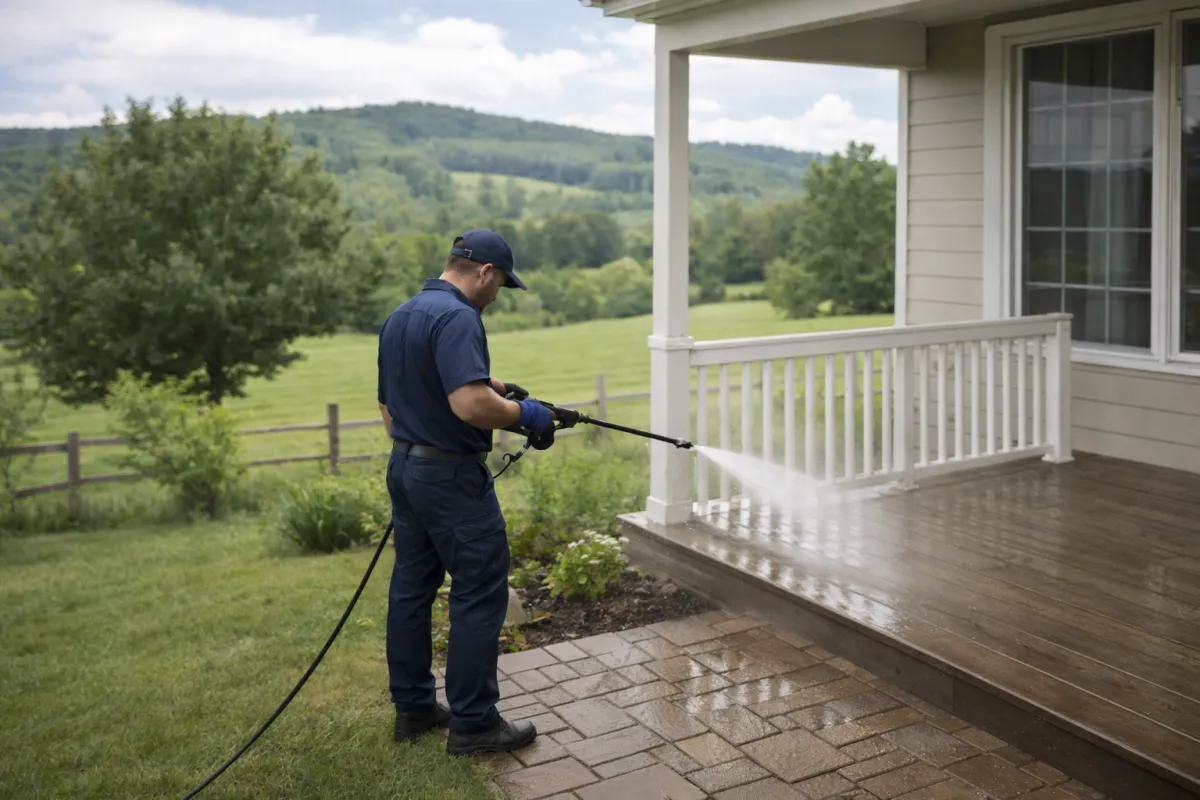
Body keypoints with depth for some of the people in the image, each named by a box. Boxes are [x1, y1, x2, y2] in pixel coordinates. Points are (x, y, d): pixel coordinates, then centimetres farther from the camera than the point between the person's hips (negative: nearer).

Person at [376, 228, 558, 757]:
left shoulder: (397, 318, 11)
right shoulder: (457, 318, -20)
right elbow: (470, 404, -32)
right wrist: (521, 413, -15)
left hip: (404, 469, 10)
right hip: (451, 477, -10)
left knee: (411, 588, 15)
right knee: (479, 595, -1)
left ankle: (413, 708, 25)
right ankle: (473, 723, 5)